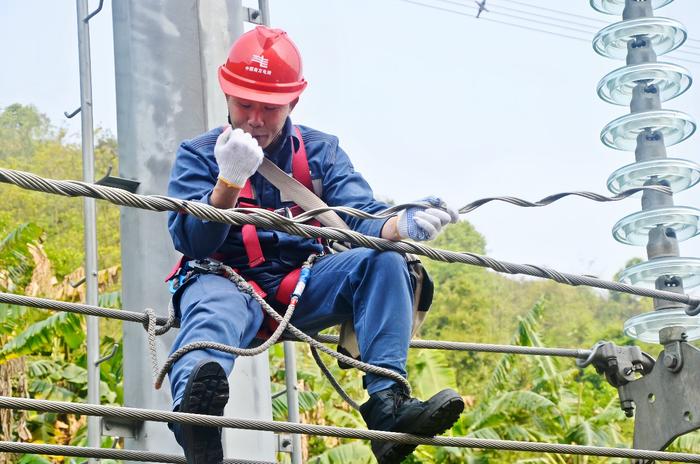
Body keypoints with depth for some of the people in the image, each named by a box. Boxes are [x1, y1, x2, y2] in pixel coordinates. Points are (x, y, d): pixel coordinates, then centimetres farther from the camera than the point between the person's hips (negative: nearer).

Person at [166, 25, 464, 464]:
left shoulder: (321, 151, 12)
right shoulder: (198, 156, 5)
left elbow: (361, 217, -3)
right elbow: (191, 242, -8)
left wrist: (402, 225, -27)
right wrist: (230, 179, -24)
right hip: (226, 280, -3)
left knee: (382, 260, -20)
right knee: (214, 311, -38)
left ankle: (386, 403, -32)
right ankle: (195, 421, -73)